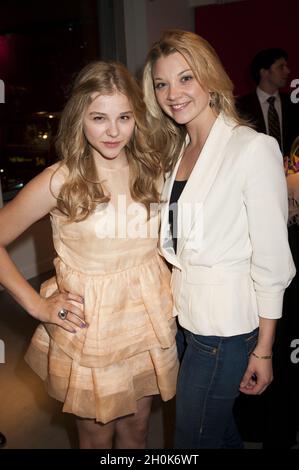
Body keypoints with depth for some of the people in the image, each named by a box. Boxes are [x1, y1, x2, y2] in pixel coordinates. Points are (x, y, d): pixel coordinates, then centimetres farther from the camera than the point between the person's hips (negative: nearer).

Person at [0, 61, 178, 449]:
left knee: (136, 430, 22)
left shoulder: (152, 171, -2)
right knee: (98, 436, 18)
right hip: (89, 329, -3)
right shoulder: (61, 180, -15)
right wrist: (36, 304, -9)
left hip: (148, 325, 4)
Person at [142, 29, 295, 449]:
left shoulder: (253, 149, -15)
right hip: (187, 316, 7)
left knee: (193, 439, 9)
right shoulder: (176, 150, 8)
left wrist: (263, 350, -12)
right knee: (220, 429, 23)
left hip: (226, 324, -7)